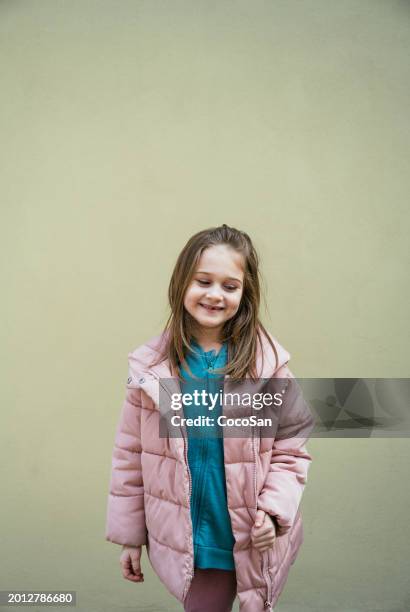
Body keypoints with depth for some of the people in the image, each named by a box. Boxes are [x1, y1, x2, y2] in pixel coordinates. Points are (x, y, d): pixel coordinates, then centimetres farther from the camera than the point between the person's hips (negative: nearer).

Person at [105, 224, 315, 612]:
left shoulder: (267, 364, -10)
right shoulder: (151, 365, -8)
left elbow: (291, 450, -4)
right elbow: (131, 457, -1)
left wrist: (274, 510, -18)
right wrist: (129, 535, 3)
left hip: (253, 541, 0)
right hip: (185, 541, 1)